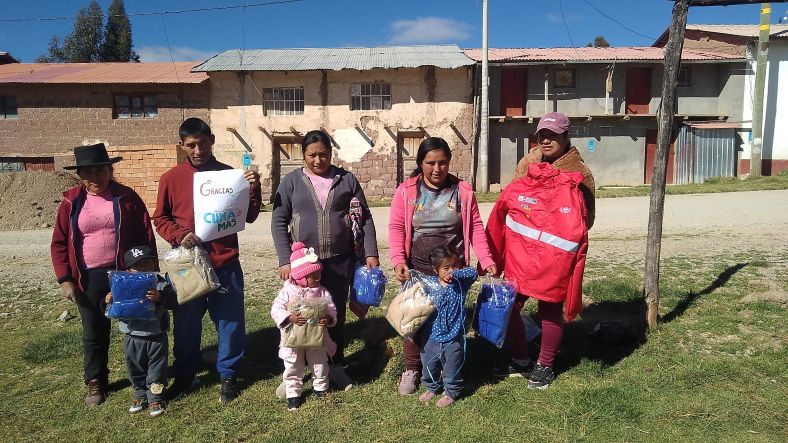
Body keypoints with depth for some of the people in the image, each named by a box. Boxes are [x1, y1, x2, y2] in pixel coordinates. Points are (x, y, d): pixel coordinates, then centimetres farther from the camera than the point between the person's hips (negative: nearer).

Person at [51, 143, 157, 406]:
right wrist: (65, 279, -5)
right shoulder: (72, 201, 1)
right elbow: (59, 243, 3)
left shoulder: (127, 197, -3)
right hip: (89, 279, 1)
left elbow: (146, 237, -2)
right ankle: (95, 383, 29)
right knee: (94, 334, 11)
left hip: (126, 275, -1)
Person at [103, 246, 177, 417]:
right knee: (135, 370, 17)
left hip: (156, 337, -3)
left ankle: (156, 398, 21)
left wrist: (160, 297, -39)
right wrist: (108, 301, -19)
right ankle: (140, 396, 34)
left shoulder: (161, 284, -8)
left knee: (156, 369, 7)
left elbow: (173, 302, -20)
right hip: (132, 337, 3)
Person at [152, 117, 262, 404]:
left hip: (225, 263, 0)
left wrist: (253, 188, -13)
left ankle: (228, 375, 25)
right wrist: (179, 235, -11)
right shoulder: (171, 178, 3)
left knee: (230, 322, 7)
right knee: (186, 323, 13)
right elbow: (160, 219, 8)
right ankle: (184, 375, 32)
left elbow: (249, 216, 3)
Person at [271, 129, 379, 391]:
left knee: (336, 315, 13)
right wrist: (285, 260, -10)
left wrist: (371, 253, -1)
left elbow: (365, 218, 5)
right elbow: (279, 222, -2)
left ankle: (336, 366, 30)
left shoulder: (346, 179, 3)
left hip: (340, 261, 1)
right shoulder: (291, 182, 0)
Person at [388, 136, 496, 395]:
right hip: (417, 269, 0)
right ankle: (412, 369, 28)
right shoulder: (407, 191, -4)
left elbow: (475, 228, 1)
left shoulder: (462, 191, -1)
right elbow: (396, 228, -6)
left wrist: (487, 261, -7)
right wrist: (398, 261, -18)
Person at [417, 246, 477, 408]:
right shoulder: (429, 283, -6)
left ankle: (451, 393, 36)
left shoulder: (461, 283, -9)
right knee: (429, 365, 20)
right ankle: (432, 388, 45)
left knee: (452, 368, 12)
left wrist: (456, 273, -33)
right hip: (431, 336, 2)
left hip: (453, 338, -2)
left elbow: (473, 273, -25)